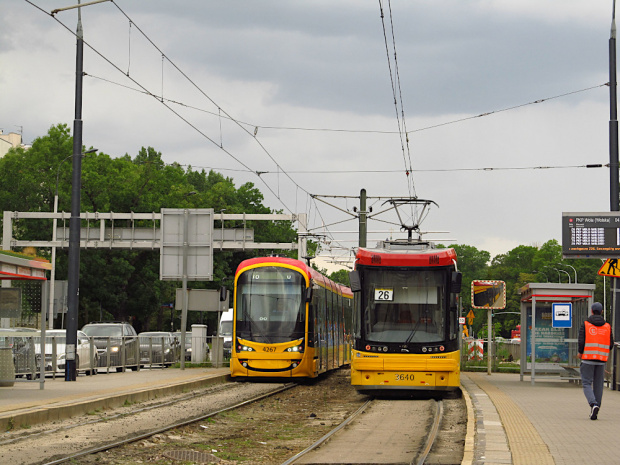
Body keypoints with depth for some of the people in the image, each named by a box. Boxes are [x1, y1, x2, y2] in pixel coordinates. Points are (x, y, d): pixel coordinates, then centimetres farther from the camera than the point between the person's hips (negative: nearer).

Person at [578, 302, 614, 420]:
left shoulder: (585, 325, -4)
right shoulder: (607, 327, 6)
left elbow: (581, 342, -11)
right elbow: (611, 344, 5)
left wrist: (580, 353, 8)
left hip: (588, 358, -3)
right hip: (601, 360, 3)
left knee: (587, 384, 2)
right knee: (598, 385, 9)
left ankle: (593, 404, -23)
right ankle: (595, 413, 9)